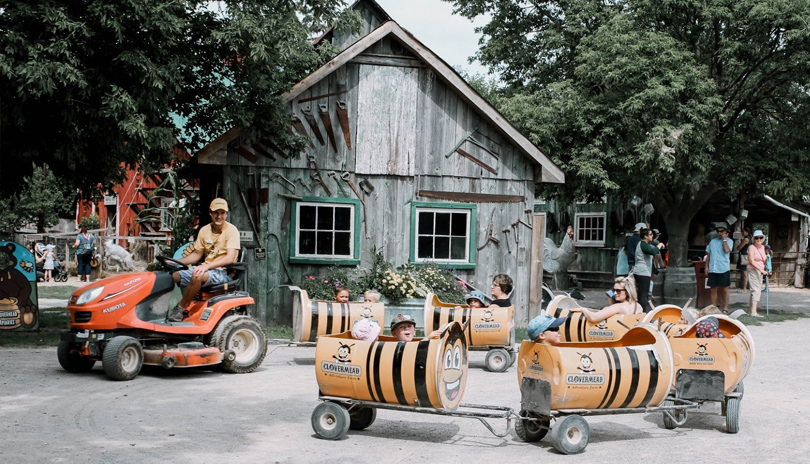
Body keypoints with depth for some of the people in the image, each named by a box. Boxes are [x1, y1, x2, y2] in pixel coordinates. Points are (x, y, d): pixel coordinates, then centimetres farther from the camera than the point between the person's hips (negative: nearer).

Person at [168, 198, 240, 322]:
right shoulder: (204, 230, 10)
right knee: (173, 275, -10)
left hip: (223, 271, -7)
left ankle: (180, 308, -21)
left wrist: (207, 266, -30)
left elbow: (230, 258, -20)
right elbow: (197, 254, 17)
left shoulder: (231, 230, -10)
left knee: (198, 276, -36)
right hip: (206, 268, 7)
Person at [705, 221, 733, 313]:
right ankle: (714, 306, 13)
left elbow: (727, 250, -18)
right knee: (713, 288, 6)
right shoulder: (712, 241, 14)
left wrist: (724, 239, -10)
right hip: (713, 269, 4)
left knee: (724, 289, 2)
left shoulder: (729, 241, 2)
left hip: (724, 269, -4)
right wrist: (706, 266, 8)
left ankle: (725, 307, 8)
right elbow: (708, 254, 16)